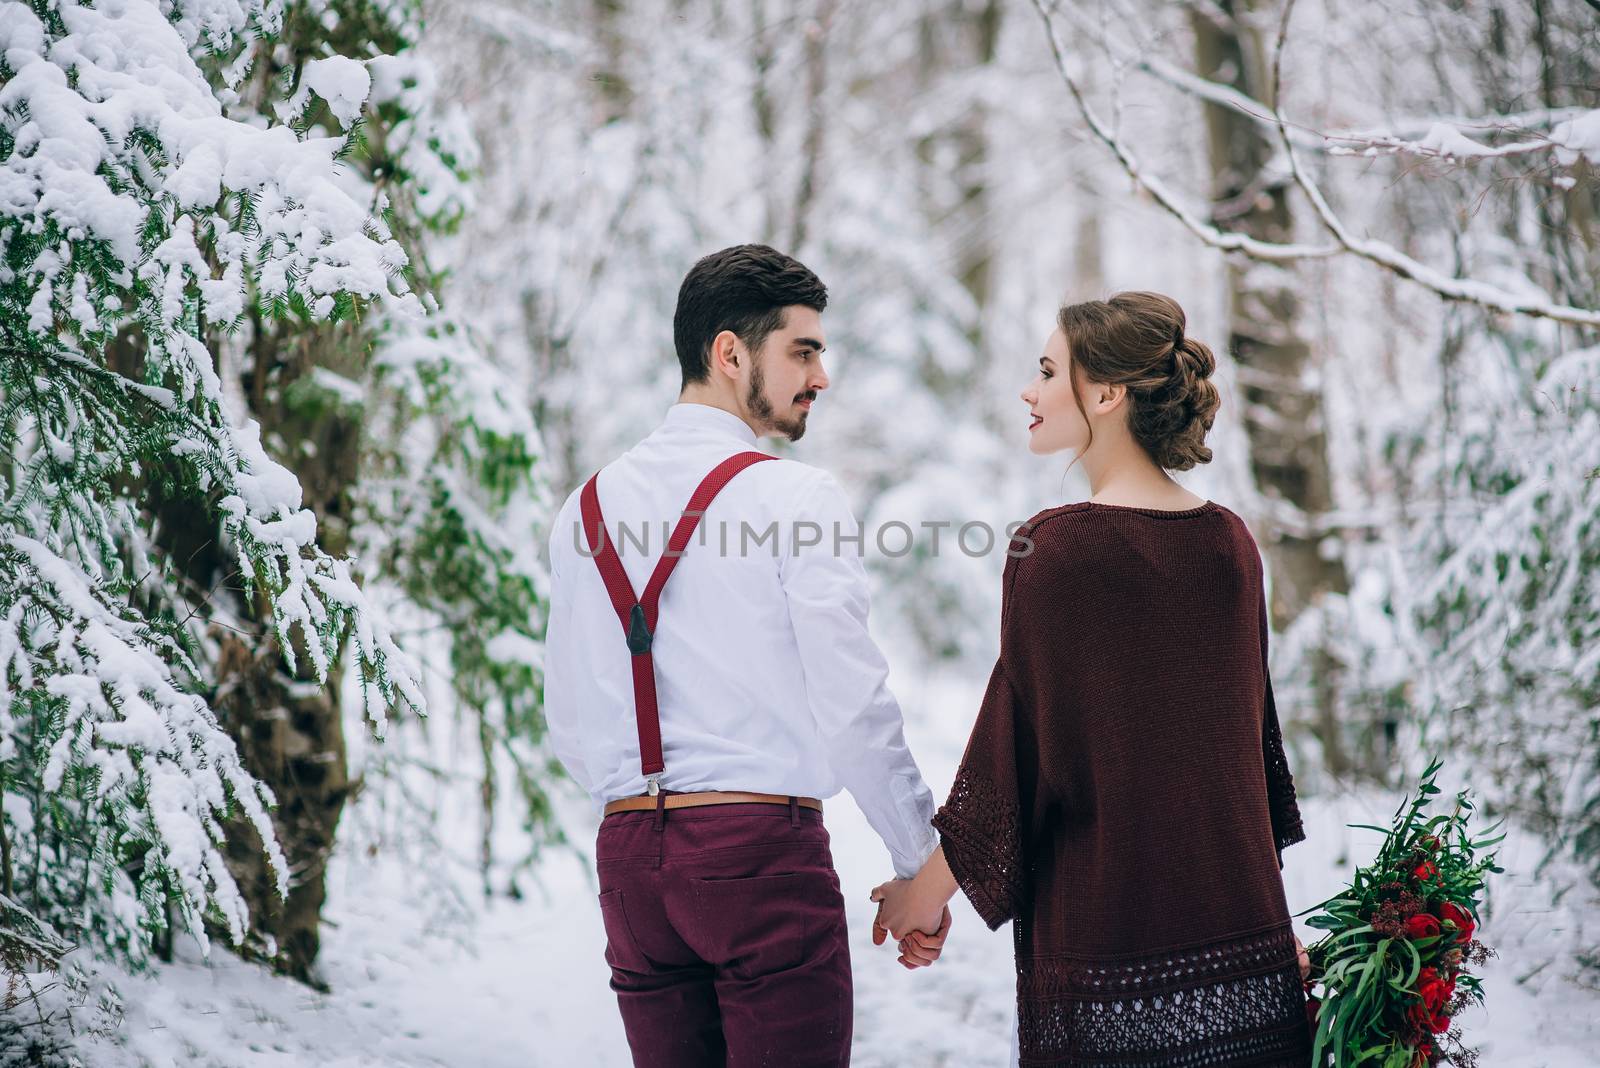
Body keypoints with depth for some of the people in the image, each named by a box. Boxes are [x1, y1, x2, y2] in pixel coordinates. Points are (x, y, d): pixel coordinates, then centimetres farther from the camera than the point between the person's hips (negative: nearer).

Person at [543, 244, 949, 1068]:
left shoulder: (587, 507, 12)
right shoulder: (795, 496, -7)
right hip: (764, 845, -6)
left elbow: (572, 727, 14)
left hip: (628, 849, 6)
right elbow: (852, 704, -11)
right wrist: (922, 864, -2)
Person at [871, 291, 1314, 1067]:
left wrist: (926, 888, 3)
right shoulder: (1229, 543, 5)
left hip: (1102, 924, -6)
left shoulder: (1055, 549, -13)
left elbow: (1013, 742, -10)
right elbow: (1252, 733, 13)